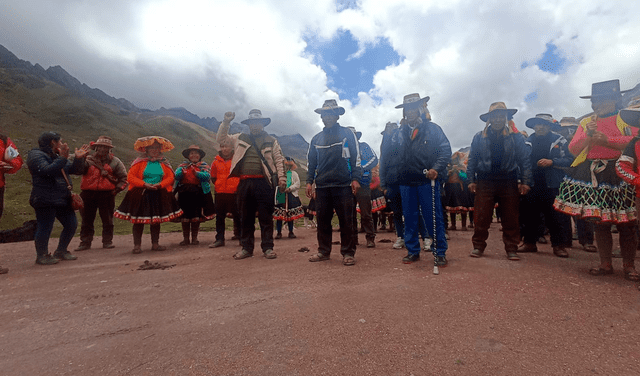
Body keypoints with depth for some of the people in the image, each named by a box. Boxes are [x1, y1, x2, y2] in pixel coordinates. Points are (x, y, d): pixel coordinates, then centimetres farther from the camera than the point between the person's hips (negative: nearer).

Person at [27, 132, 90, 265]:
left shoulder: (58, 156, 19)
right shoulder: (36, 155, -7)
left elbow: (76, 170, 13)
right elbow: (46, 171, -25)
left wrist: (78, 158, -2)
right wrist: (62, 159, -27)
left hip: (63, 199, 9)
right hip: (45, 200, -9)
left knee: (71, 225, 10)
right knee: (45, 227, -3)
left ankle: (61, 251, 24)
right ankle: (42, 256, 12)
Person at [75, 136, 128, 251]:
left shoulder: (114, 161, 7)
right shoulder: (88, 159, 9)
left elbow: (123, 177, 8)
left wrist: (118, 188, -2)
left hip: (107, 194, -1)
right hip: (88, 193, 1)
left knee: (107, 220, 5)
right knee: (87, 219, 7)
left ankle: (107, 241, 14)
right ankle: (85, 242, 17)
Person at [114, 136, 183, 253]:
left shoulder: (164, 163, 7)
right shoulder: (139, 162, 0)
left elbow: (170, 177, 2)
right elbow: (130, 177, -5)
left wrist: (160, 184, -14)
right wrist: (144, 184, -16)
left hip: (158, 195, 2)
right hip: (140, 194, -2)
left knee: (156, 220, 8)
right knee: (138, 220, 1)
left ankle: (155, 244, 17)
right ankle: (137, 245, 10)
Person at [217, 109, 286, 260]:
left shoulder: (271, 141, 10)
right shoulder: (239, 139, 19)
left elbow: (279, 160, 4)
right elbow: (221, 139, 22)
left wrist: (282, 178, -7)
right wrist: (226, 122, 10)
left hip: (264, 182, -3)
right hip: (244, 183, 3)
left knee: (266, 217, -1)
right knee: (245, 217, 8)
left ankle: (268, 247, 9)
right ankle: (247, 248, 19)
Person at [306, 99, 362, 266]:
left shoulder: (347, 134, 6)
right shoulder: (316, 139, 18)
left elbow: (355, 157, 1)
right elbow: (311, 162, 20)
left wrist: (355, 179, -8)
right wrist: (309, 181, 11)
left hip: (343, 185, -4)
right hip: (321, 186, 4)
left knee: (346, 221, -1)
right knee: (322, 220, 8)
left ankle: (348, 253, 9)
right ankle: (324, 251, 20)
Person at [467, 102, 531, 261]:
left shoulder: (515, 137, 8)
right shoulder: (479, 137, 8)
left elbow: (525, 161, 7)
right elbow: (472, 160, 8)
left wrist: (525, 182, -2)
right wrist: (471, 180, 1)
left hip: (509, 183, 1)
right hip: (485, 182, 0)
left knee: (511, 218, 6)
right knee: (481, 217, 0)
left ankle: (511, 249, 17)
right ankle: (478, 246, 12)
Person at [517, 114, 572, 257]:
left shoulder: (559, 140, 3)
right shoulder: (528, 141, 11)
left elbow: (569, 160, -3)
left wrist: (552, 162, -17)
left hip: (552, 186, -3)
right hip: (532, 185, 3)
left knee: (555, 216, 1)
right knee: (529, 214, 7)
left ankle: (558, 245, 13)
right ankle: (529, 242, 19)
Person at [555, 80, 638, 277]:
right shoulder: (586, 122, 14)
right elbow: (573, 149, 5)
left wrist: (607, 139, -18)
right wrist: (589, 135, -9)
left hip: (620, 173, -2)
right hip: (592, 175, 3)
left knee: (625, 223, 1)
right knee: (599, 221, 6)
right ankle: (605, 264, 17)